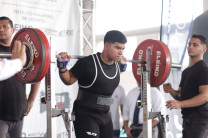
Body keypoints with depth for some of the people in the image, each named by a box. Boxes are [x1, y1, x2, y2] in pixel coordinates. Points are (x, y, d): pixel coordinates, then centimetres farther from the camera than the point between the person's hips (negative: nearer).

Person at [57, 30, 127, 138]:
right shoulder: (88, 63, -17)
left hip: (104, 115, 8)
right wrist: (62, 66, -20)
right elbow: (69, 80, -4)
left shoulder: (116, 65, 4)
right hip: (86, 115, -7)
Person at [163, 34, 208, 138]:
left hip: (199, 119, -10)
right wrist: (171, 90, 0)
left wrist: (180, 104, -27)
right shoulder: (186, 71, 20)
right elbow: (180, 95, 23)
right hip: (188, 118, 10)